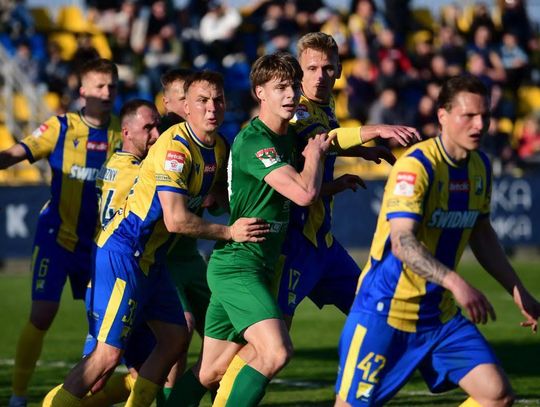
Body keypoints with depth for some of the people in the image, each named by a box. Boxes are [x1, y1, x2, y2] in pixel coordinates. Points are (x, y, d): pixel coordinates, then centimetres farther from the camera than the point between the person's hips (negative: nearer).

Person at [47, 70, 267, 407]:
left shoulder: (218, 148, 7)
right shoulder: (175, 147, -21)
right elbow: (175, 220, -26)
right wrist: (229, 231, -21)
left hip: (152, 258, 10)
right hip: (124, 251, -10)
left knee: (175, 340, 10)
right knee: (109, 354, -13)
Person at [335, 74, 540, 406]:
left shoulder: (480, 166, 5)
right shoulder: (416, 166, -20)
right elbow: (402, 243, -30)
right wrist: (455, 282, -42)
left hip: (441, 316, 7)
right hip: (388, 312, -7)